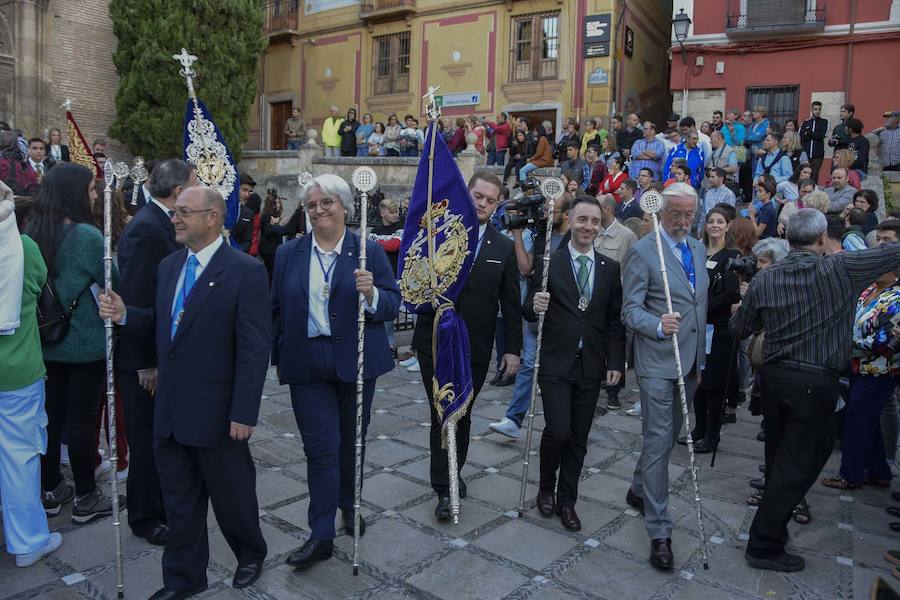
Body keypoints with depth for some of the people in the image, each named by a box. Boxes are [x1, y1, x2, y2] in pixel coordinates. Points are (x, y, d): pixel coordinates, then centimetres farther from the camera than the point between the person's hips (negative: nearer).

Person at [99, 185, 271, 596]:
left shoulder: (245, 271, -14)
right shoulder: (168, 266, 8)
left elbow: (254, 349, -17)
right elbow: (162, 327, 15)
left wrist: (244, 412, -18)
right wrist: (124, 315, -5)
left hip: (216, 412, -6)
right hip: (170, 409, 6)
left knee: (231, 493, 14)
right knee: (179, 499, 17)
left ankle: (250, 554, 40)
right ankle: (184, 578, 36)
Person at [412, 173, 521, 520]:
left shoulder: (504, 248, 4)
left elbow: (511, 304, 4)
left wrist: (513, 348, 1)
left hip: (475, 348, 2)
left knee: (462, 414, 15)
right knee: (442, 415, 0)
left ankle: (453, 474, 35)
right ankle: (444, 489, 10)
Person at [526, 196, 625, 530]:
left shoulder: (610, 269, 6)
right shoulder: (549, 263, -4)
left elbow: (615, 321, 8)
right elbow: (529, 313, 0)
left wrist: (616, 362, 1)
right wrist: (535, 307, -23)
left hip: (591, 366, 3)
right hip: (556, 364, -3)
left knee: (578, 438, 9)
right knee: (558, 431, -10)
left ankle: (566, 501, 26)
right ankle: (546, 489, 19)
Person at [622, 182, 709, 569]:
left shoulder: (698, 249, 12)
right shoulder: (642, 252, -11)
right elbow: (630, 310, -13)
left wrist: (700, 358, 19)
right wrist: (658, 325, -33)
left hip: (689, 362, 7)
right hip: (657, 362, -7)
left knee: (670, 436, 18)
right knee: (658, 441, -5)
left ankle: (639, 491, 40)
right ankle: (659, 533, 3)